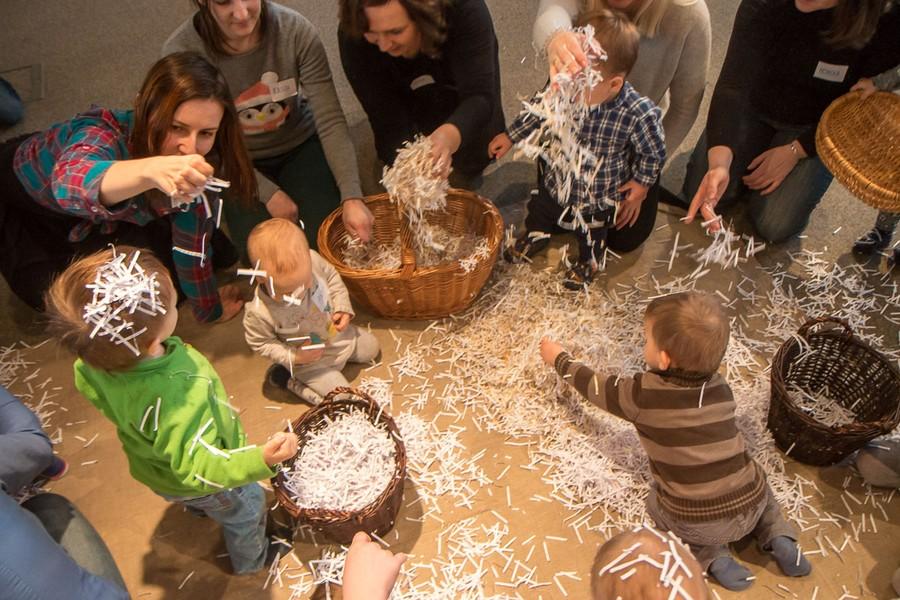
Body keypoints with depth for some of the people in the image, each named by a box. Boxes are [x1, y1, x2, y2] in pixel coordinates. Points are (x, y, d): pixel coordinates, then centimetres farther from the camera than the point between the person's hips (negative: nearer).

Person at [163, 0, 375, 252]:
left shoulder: (295, 30, -22)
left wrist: (352, 197, -30)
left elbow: (330, 121, -22)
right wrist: (268, 193, -18)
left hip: (299, 147, 1)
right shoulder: (181, 52, -23)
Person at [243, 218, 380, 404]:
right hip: (312, 363, -5)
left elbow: (332, 277, -6)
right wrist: (293, 357, -25)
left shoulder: (312, 259, -30)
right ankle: (289, 379, 10)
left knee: (371, 348, 22)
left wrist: (343, 307, -15)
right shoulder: (260, 313, -38)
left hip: (341, 335, 6)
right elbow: (260, 344, -17)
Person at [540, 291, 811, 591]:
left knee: (656, 503, 28)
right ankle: (779, 538, 15)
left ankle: (713, 557, 9)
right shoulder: (719, 387, 0)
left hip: (699, 524, -4)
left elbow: (595, 387, 5)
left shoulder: (642, 393, -14)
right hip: (751, 508, 4)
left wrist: (559, 358, 21)